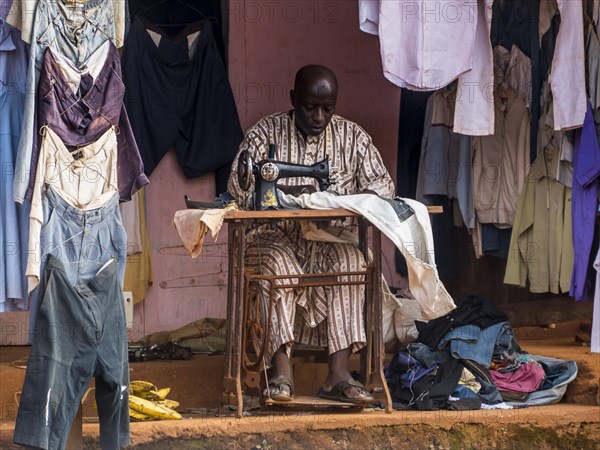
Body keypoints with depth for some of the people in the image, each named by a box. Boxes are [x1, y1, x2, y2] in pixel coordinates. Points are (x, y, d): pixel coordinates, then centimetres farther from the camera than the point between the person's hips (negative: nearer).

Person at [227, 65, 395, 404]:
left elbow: (382, 184, 3)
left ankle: (339, 375, -36)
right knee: (277, 262, -36)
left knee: (349, 261, -32)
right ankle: (281, 371, -36)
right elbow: (239, 188, -9)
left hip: (331, 237, 2)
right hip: (277, 236, -2)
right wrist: (289, 192, -26)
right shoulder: (266, 133, 2)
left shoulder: (352, 136, 9)